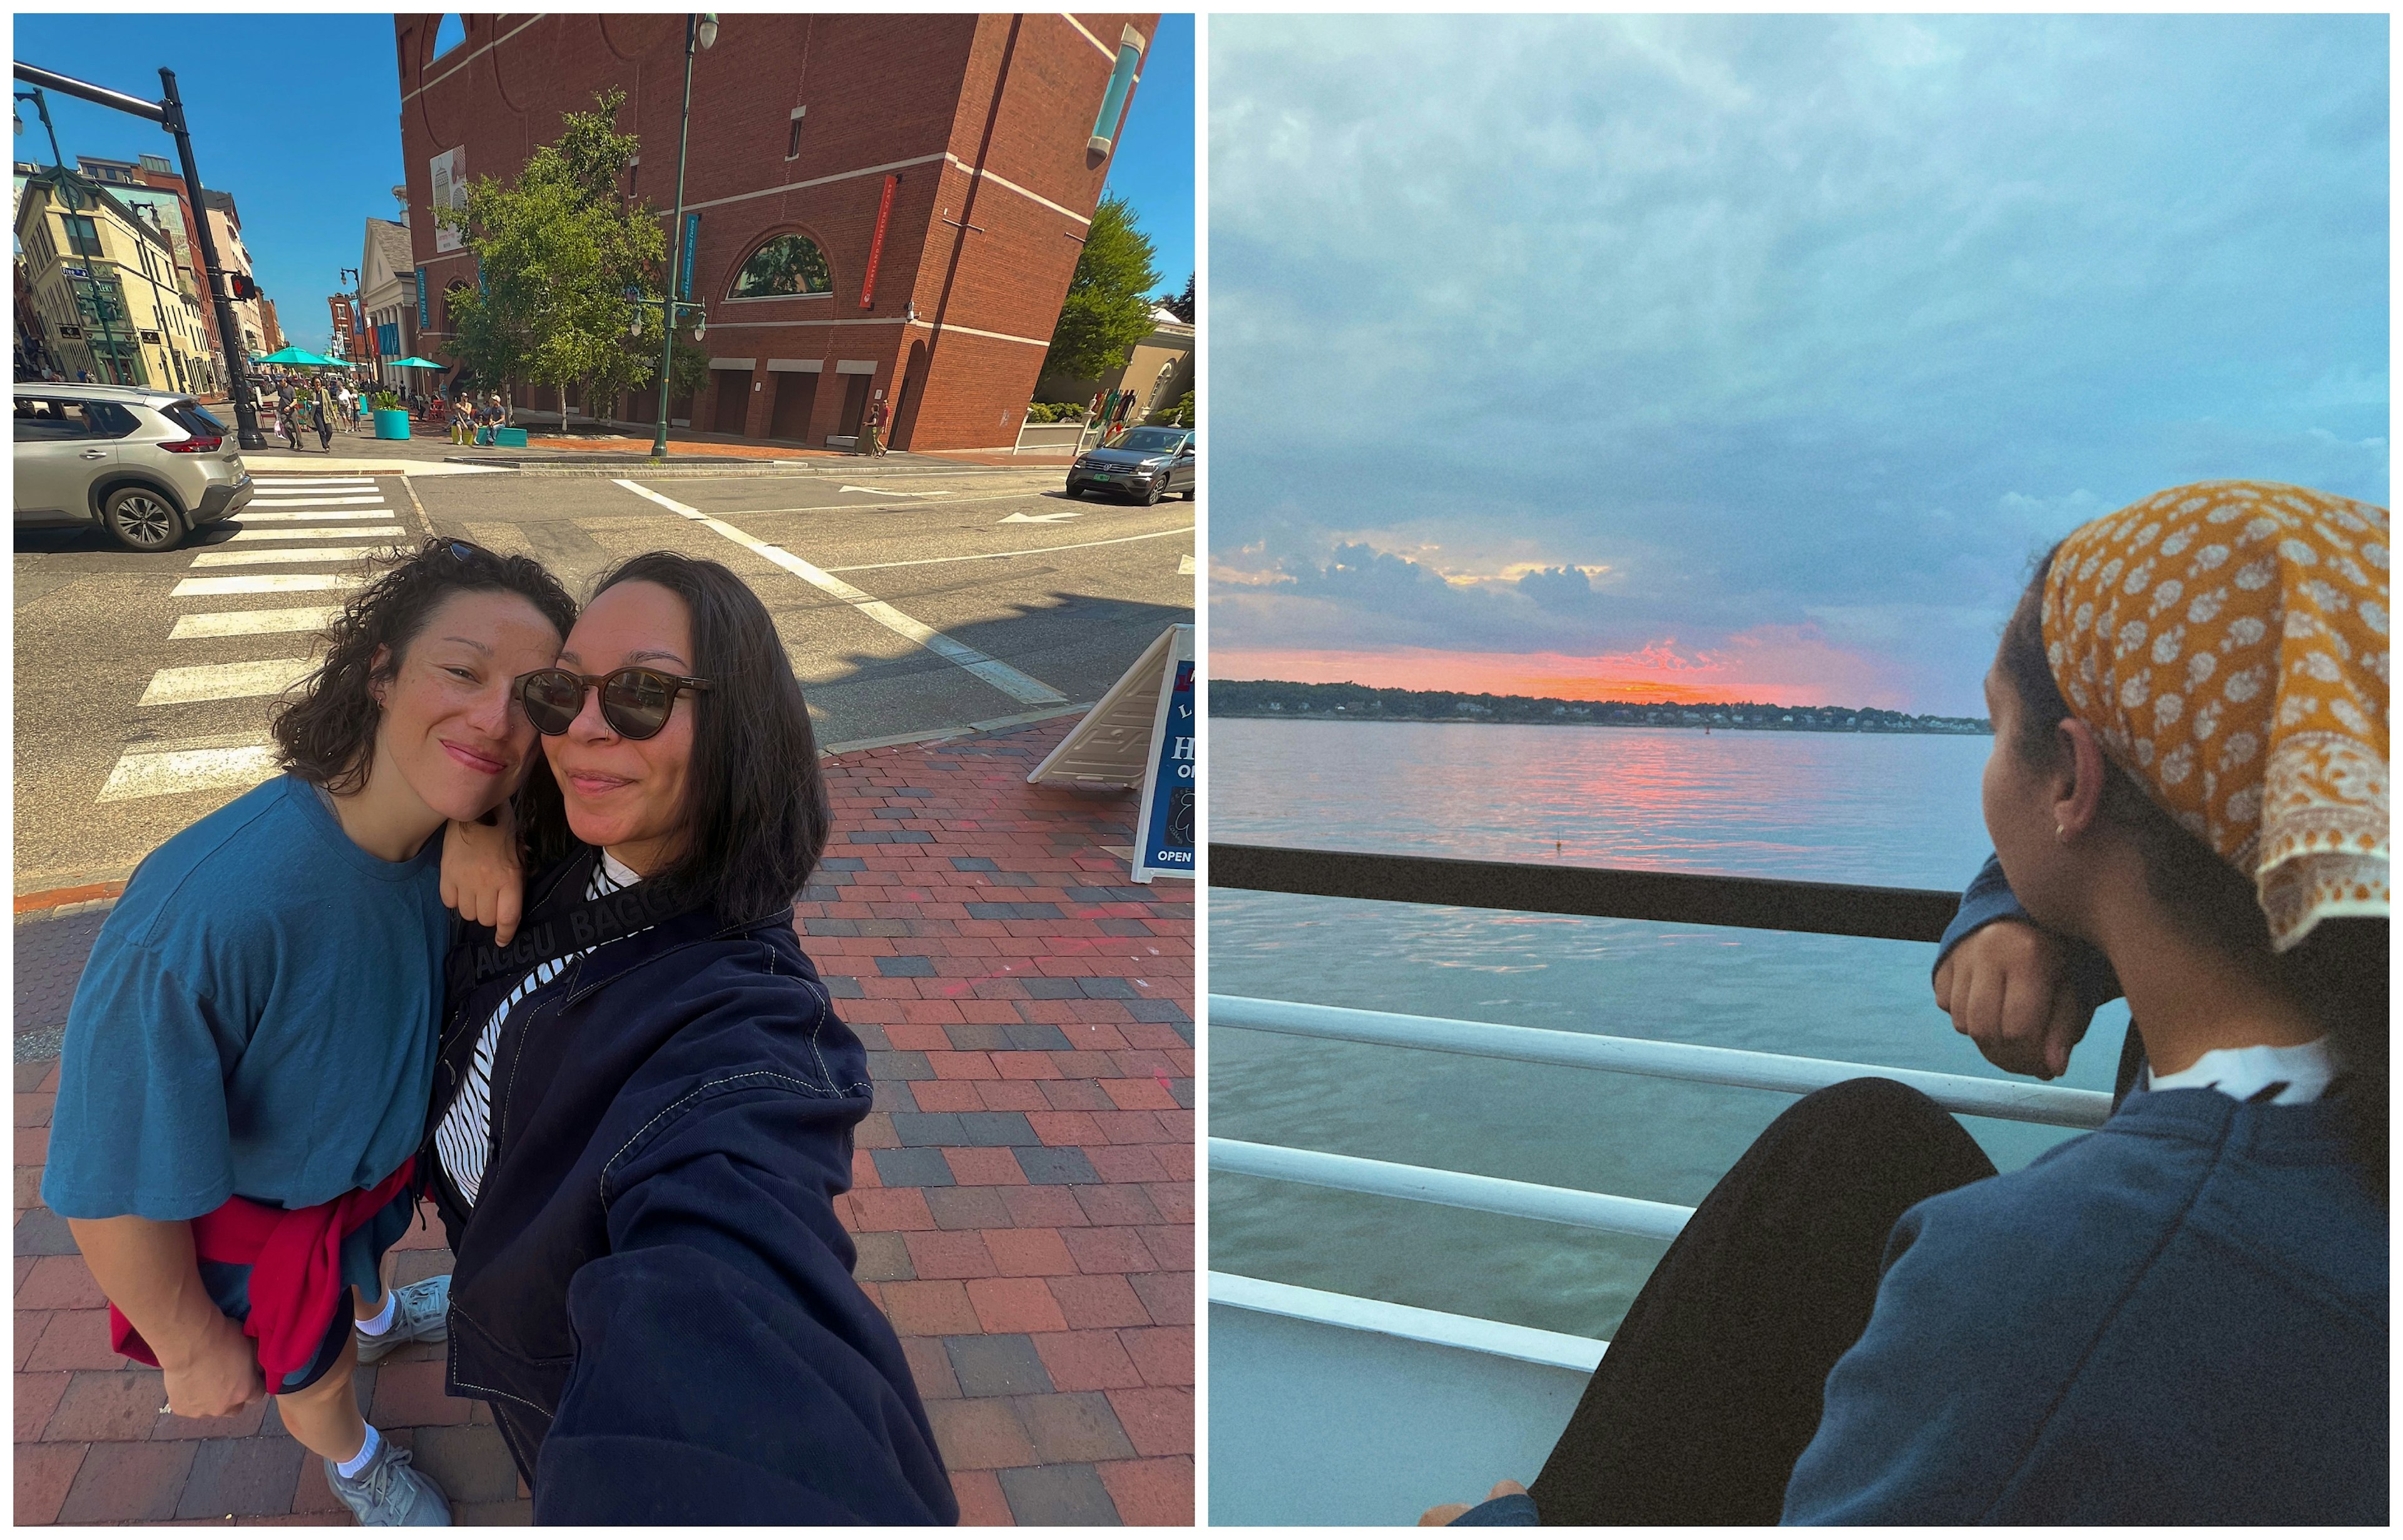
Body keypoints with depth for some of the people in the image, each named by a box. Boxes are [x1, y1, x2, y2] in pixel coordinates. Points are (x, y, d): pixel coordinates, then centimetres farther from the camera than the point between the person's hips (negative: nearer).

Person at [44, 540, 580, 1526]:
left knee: (362, 1256, 38)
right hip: (252, 1214, -4)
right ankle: (352, 1461, 60)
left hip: (378, 1143, 5)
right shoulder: (201, 916, -45)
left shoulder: (454, 836, -26)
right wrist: (194, 1349, -15)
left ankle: (375, 1318, 72)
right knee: (313, 1366, 27)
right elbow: (116, 1191, -33)